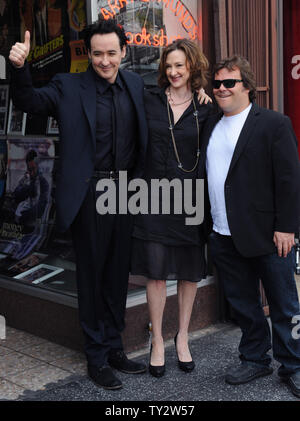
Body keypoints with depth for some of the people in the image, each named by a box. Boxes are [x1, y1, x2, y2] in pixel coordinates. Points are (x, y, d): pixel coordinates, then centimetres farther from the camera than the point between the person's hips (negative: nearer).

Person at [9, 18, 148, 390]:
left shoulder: (134, 85, 9)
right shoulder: (69, 87, -3)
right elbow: (29, 101, -10)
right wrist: (19, 67, -28)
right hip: (88, 195, -4)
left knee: (118, 273, 14)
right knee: (91, 276, 5)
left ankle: (114, 348, 31)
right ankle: (96, 357, 20)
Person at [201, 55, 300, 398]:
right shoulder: (210, 125, 13)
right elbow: (203, 174, 12)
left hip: (267, 236, -5)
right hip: (224, 237, 5)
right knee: (242, 304, 15)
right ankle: (255, 360, 32)